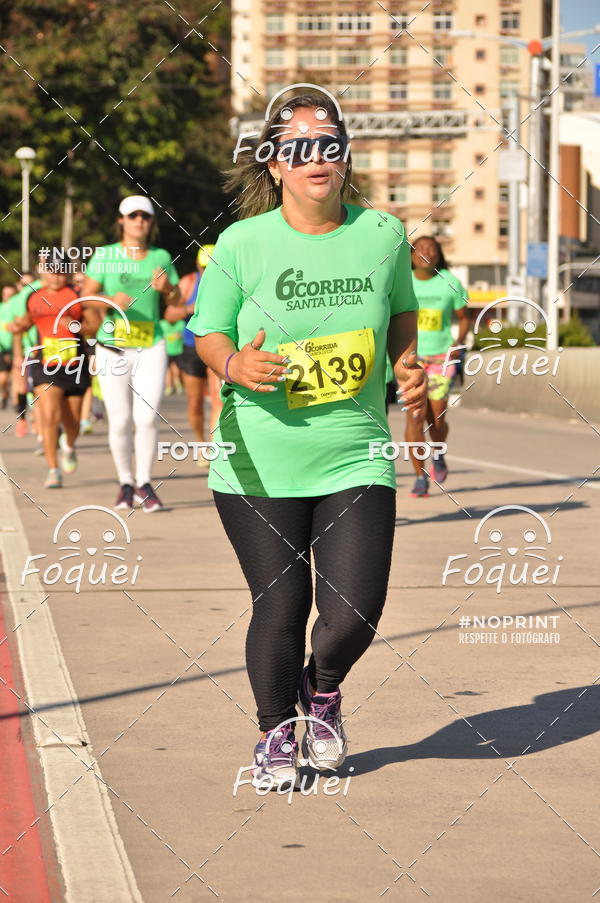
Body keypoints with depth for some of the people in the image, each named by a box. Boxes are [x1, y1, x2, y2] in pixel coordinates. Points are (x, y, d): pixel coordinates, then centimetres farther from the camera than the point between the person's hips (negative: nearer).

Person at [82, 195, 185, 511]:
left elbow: (177, 305, 12)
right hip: (112, 347, -1)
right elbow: (86, 295, 1)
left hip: (151, 347, 1)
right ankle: (125, 483, 17)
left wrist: (166, 288, -10)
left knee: (147, 416, -11)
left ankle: (144, 484, 2)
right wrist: (110, 302, -19)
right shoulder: (105, 255, 3)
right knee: (120, 421, 0)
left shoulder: (161, 257, 8)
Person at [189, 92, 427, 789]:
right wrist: (233, 365, -17)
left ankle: (321, 687, 29)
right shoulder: (242, 243, -6)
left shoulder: (383, 234, 0)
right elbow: (207, 333, 3)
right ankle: (276, 731, 31)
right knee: (280, 608, 5)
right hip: (259, 464, -1)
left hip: (355, 459, 1)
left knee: (355, 615, -6)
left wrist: (409, 367, 0)